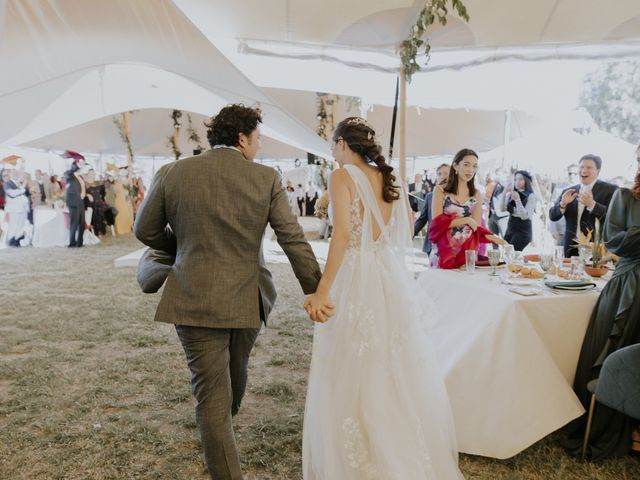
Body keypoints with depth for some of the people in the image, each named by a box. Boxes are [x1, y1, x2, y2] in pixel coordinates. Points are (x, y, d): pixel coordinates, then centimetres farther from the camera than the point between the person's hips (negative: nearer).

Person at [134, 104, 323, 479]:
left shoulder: (173, 173, -3)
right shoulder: (267, 178, -6)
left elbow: (145, 230, 6)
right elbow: (294, 240, -8)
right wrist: (316, 292, -1)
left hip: (196, 300, -2)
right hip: (248, 298, 3)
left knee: (212, 398, 6)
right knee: (237, 370, 28)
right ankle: (224, 429, 56)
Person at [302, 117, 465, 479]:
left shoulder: (342, 176, -7)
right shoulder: (390, 178, 11)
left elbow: (343, 234, -19)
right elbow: (407, 234, 15)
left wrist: (322, 290, -21)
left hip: (357, 278, -6)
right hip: (393, 275, 7)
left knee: (354, 375, 5)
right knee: (399, 370, 16)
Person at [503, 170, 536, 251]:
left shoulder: (531, 196, -6)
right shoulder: (511, 194, 8)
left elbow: (524, 216, -13)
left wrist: (517, 200, -22)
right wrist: (504, 193, -9)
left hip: (523, 230, -5)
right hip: (510, 228, 5)